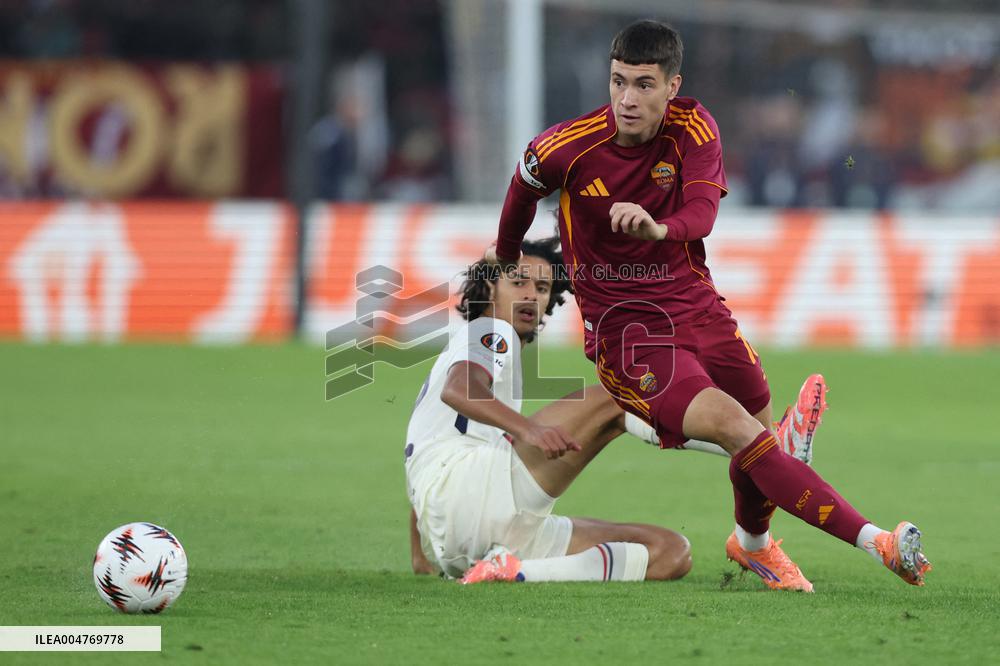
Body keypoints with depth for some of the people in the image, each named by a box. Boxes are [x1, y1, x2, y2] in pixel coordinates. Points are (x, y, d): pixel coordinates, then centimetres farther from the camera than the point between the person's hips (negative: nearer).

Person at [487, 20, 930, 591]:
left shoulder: (693, 128, -7)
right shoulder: (568, 147, -12)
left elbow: (702, 212, -21)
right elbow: (525, 185, 11)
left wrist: (659, 228, -43)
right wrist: (507, 255, 28)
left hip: (694, 304, 4)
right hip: (622, 328, -4)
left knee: (761, 431, 6)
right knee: (736, 430, -21)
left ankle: (754, 543, 41)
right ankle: (874, 539, -29)